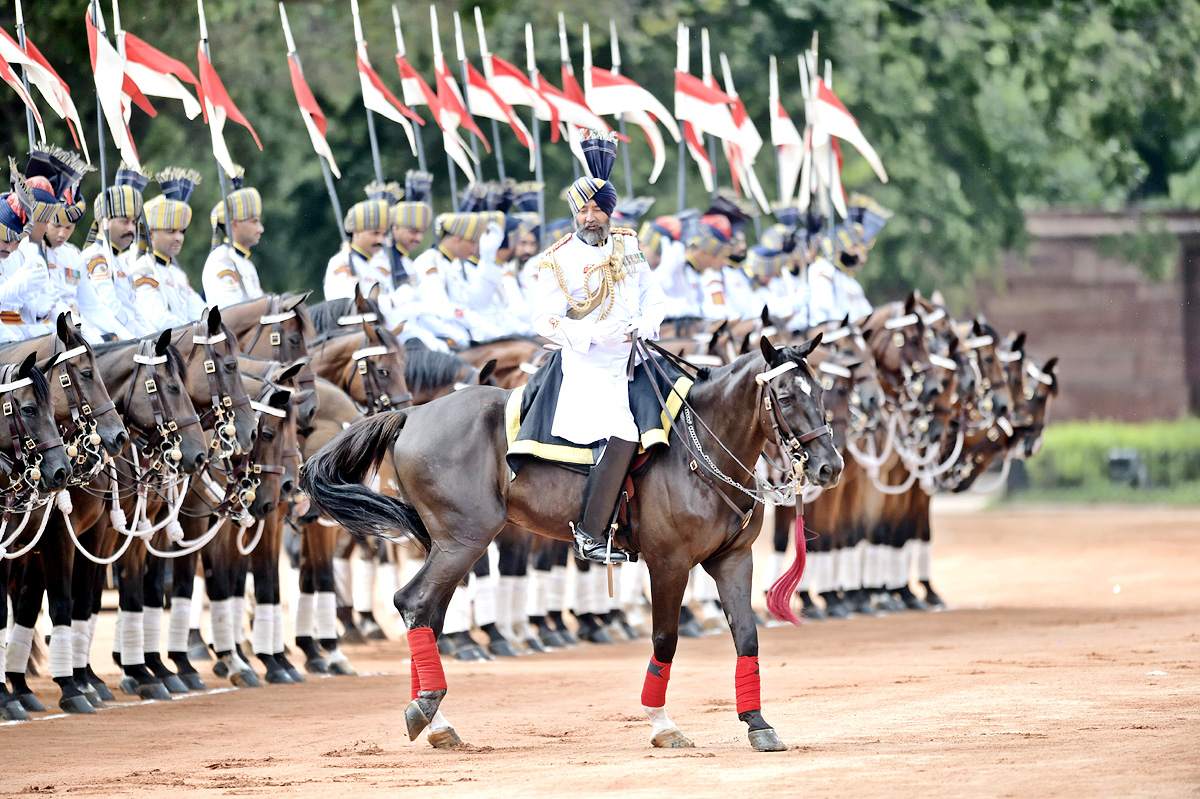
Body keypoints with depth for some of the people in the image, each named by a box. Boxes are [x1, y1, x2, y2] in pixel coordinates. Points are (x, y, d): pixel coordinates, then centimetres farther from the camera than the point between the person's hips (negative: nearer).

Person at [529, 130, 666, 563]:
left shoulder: (627, 247, 11)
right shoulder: (559, 261, -4)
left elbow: (654, 299, 14)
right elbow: (544, 319, -10)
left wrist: (642, 326, -9)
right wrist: (592, 336, -23)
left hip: (633, 355, 7)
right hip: (588, 364, -7)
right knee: (622, 439, -23)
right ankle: (590, 535, -17)